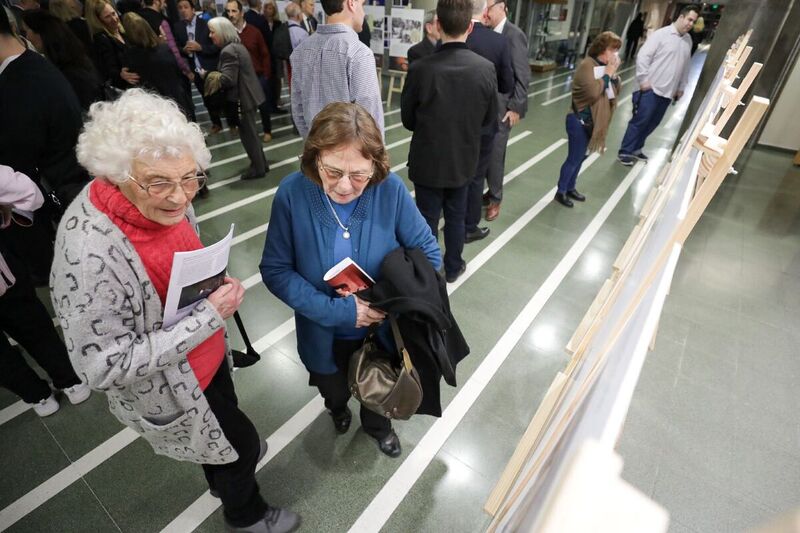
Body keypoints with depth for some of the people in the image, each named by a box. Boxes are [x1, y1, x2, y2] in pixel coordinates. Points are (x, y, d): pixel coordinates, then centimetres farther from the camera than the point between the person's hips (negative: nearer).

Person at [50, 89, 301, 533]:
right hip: (168, 389, -6)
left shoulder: (165, 201, -14)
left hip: (207, 355, 7)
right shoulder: (88, 256, -37)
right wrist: (210, 316, -32)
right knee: (241, 443, 17)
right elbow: (104, 367, -29)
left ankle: (227, 471, 68)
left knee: (226, 425, 33)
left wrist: (219, 290, -9)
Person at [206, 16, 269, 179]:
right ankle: (261, 163, 27)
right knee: (251, 132, 18)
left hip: (243, 98, -10)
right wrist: (218, 76, 9)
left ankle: (258, 168, 10)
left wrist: (213, 78, -6)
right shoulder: (237, 45, 13)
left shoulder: (228, 51, -18)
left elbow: (228, 80, -23)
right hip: (249, 94, 10)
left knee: (248, 134, 0)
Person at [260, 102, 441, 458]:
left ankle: (377, 425, 66)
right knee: (335, 392, 31)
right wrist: (334, 309, -28)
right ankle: (337, 408, 70)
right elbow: (275, 270, -18)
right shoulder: (292, 193, -25)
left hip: (381, 328, 0)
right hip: (323, 334, 1)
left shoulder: (391, 190, -25)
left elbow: (428, 254, -14)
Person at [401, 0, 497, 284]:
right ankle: (453, 268, 36)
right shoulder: (486, 69, -11)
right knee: (456, 217, 19)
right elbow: (489, 119, 2)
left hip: (427, 161, -2)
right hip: (463, 161, 2)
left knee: (427, 221, 12)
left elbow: (408, 120, -6)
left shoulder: (420, 68, -18)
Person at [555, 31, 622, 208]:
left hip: (592, 121, 9)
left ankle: (570, 188, 29)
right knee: (574, 158, -1)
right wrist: (607, 74, -18)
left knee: (581, 157, 16)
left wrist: (614, 75, -5)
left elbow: (617, 90, 12)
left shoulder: (605, 66, 9)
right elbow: (593, 92, -28)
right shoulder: (587, 65, -17)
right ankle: (561, 192, 12)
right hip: (580, 120, -9)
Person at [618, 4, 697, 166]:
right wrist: (643, 80, -16)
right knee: (640, 121, -5)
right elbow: (643, 56, -11)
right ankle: (625, 152, 3)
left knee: (652, 123, 9)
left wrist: (681, 87, 19)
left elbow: (686, 66, 20)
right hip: (651, 88, -6)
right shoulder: (661, 34, -6)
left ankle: (636, 149, 21)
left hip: (668, 92, 7)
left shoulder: (688, 40, 13)